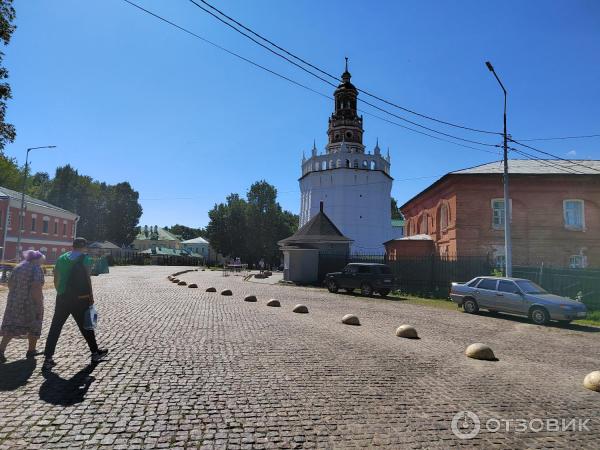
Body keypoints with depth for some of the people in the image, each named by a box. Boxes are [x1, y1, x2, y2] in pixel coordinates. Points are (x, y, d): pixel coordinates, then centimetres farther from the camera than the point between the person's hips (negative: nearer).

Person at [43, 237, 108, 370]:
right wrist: (91, 296, -3)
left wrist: (61, 293, 18)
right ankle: (95, 353, 20)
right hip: (80, 299, -4)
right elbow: (87, 279, -10)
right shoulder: (84, 258, -7)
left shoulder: (61, 258, 8)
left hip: (62, 298, 4)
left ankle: (48, 359, 4)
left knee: (55, 328, 7)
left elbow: (56, 280, 9)